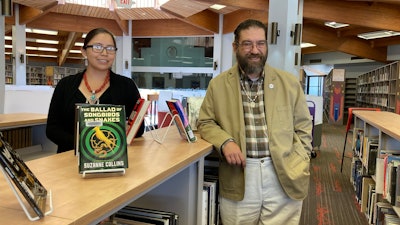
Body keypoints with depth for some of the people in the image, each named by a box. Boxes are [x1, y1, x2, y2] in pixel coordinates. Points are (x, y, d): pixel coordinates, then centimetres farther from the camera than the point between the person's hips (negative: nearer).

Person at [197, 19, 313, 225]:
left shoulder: (289, 83, 7)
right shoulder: (218, 84, 5)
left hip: (284, 175, 1)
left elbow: (303, 127, 10)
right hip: (239, 177, 0)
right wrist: (225, 142, -10)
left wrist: (299, 166, -2)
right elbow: (205, 122, 9)